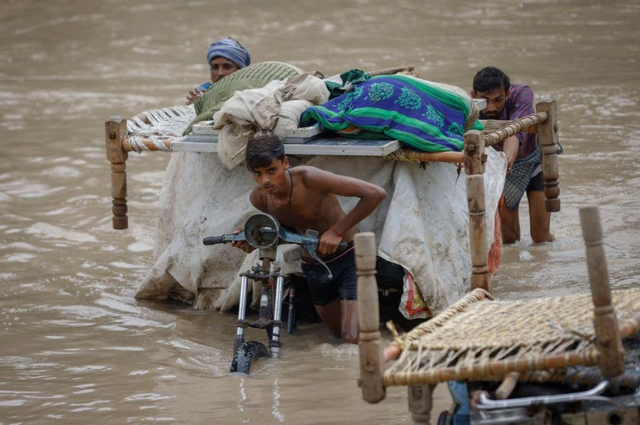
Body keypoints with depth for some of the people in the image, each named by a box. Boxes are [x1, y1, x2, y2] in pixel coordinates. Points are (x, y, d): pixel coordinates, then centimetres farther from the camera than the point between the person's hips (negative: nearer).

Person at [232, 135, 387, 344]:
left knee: (353, 339, -12)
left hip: (348, 258, -5)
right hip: (313, 267, 6)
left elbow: (375, 193, -33)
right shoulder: (259, 198, -14)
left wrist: (337, 230, -29)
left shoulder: (308, 178, -32)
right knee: (338, 332, 21)